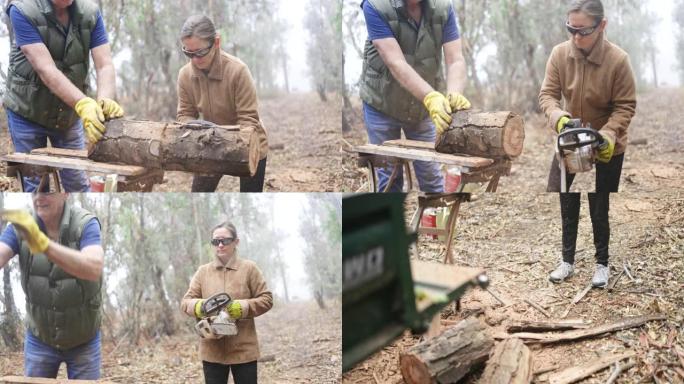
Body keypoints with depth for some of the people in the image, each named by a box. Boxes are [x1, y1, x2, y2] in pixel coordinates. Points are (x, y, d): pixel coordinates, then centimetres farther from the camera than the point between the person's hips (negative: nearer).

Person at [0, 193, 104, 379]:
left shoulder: (86, 224, -22)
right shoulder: (21, 225, -13)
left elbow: (94, 269, -41)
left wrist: (42, 243, -54)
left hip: (84, 340, -2)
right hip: (39, 339, 2)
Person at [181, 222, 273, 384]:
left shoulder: (249, 268, 0)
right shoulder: (203, 271, 7)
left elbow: (266, 299, -1)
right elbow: (186, 302, 5)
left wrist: (242, 307, -18)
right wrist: (199, 307, -18)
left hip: (243, 349, -2)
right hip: (212, 350, 2)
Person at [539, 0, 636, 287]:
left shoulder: (618, 60, -22)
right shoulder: (559, 54, -13)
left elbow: (625, 107, -15)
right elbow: (548, 94, -9)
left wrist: (608, 134, -30)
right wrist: (558, 117, -29)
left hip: (605, 148, -3)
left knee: (599, 209, 5)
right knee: (568, 206, 11)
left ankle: (602, 263, 26)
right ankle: (568, 260, 28)